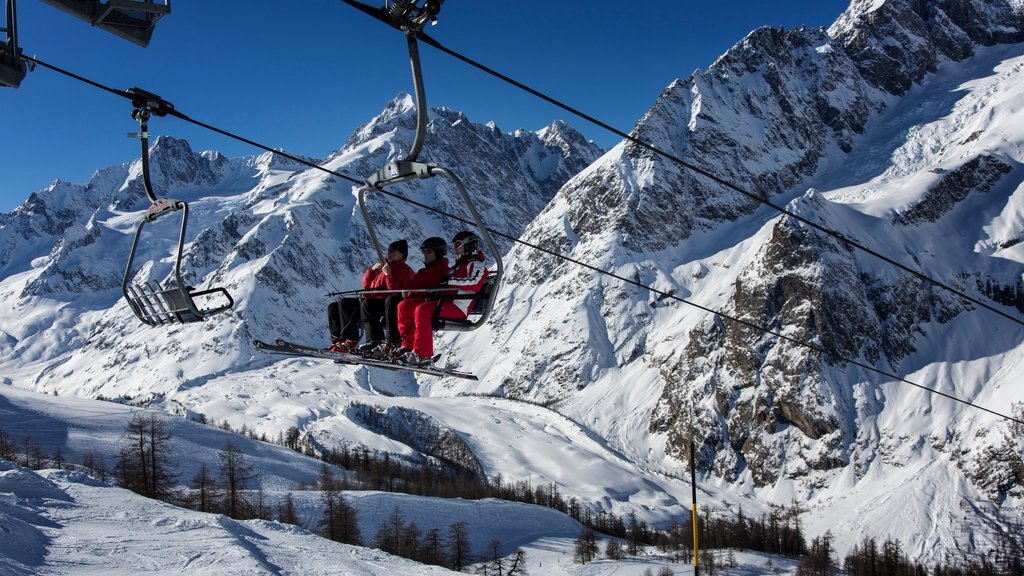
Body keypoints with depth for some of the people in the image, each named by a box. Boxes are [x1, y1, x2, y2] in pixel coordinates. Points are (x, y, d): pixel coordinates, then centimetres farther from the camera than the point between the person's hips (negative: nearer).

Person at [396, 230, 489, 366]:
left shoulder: (476, 264, 3)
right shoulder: (459, 264, 32)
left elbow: (475, 283, -19)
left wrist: (451, 281, -20)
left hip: (458, 308, -10)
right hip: (444, 302, 10)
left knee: (422, 310, -33)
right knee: (405, 305, -1)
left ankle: (422, 355, -35)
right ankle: (408, 346, -6)